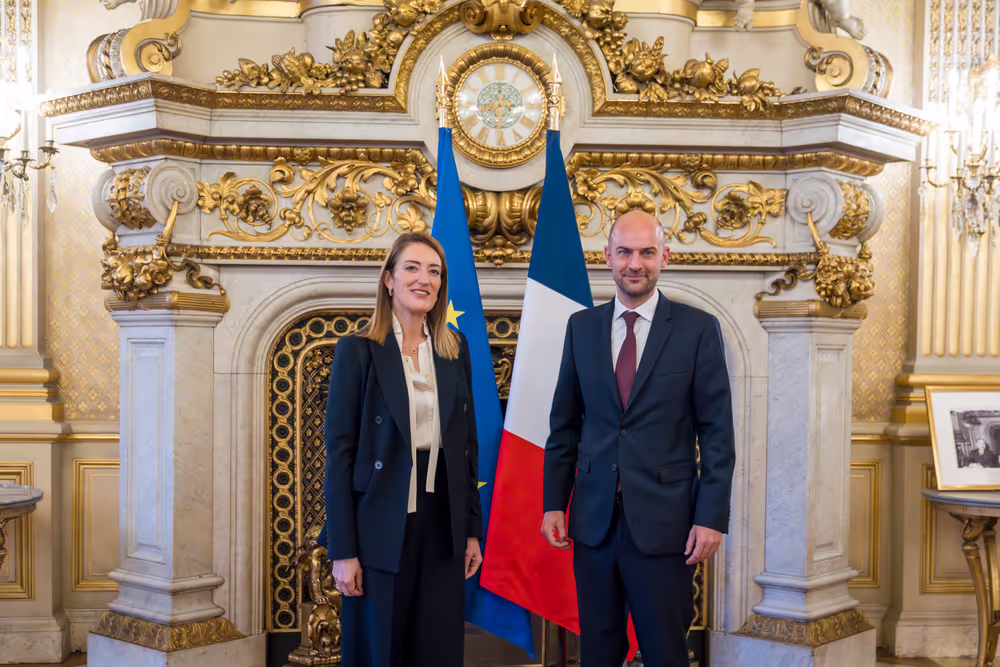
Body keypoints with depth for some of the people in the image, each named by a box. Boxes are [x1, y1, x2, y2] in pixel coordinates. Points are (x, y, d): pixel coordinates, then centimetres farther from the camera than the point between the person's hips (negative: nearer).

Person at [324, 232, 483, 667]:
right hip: (382, 529, -4)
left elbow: (466, 443, 12)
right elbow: (339, 451, -7)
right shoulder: (358, 350, -6)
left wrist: (472, 529, 8)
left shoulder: (454, 349, 8)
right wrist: (343, 551, -10)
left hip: (442, 526, 4)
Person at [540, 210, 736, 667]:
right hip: (594, 521, 3)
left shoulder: (698, 329, -2)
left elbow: (717, 433, -3)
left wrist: (712, 517, -9)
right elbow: (564, 423, 11)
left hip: (663, 523, -3)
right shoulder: (581, 326, 8)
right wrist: (553, 503, 5)